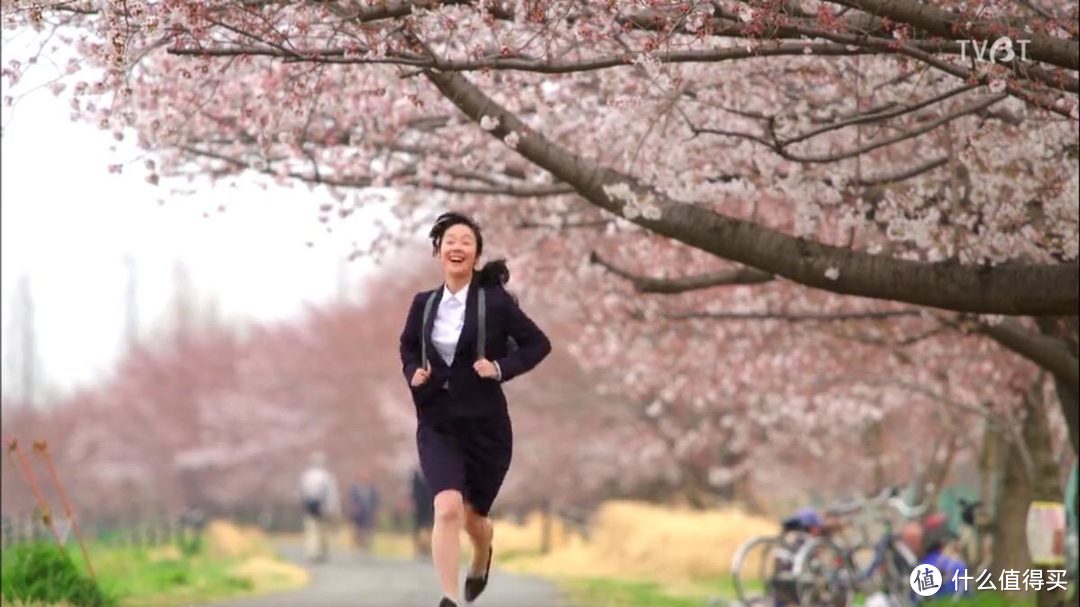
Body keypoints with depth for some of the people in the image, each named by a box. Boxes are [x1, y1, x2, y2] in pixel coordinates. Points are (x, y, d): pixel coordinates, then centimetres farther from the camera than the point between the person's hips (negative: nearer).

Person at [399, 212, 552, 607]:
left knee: (473, 515, 14)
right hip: (437, 424, 1)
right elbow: (408, 345, 20)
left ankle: (482, 558, 51)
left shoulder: (495, 302, -9)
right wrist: (412, 372, -1)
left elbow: (538, 344, -2)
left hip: (485, 423, -1)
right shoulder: (424, 304, 1)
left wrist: (501, 368, -16)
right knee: (448, 508, -22)